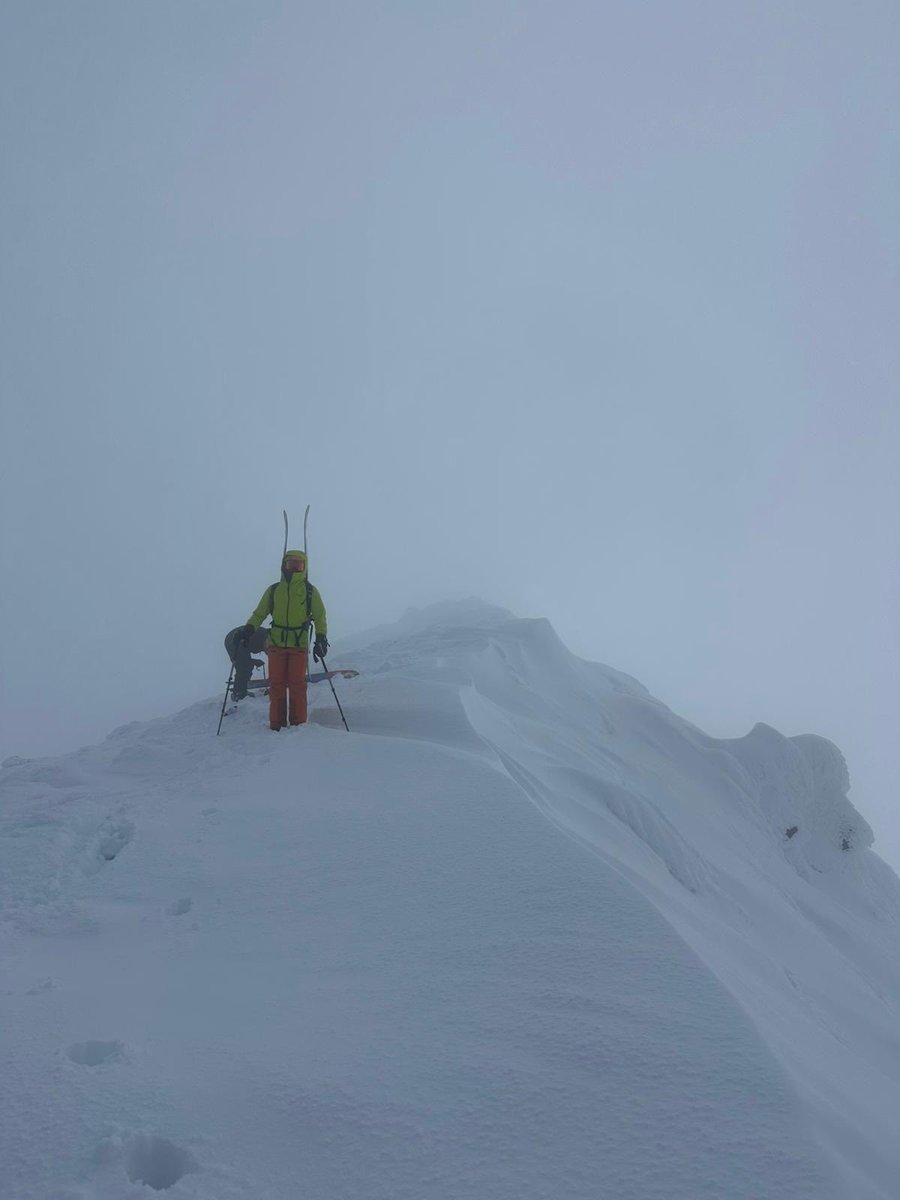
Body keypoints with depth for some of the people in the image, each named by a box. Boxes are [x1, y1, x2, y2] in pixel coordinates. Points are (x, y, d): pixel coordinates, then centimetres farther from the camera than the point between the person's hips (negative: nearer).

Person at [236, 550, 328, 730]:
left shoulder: (310, 591, 7)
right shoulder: (273, 590, 11)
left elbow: (319, 617, 7)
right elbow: (259, 613, 13)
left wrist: (321, 637, -7)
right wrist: (250, 628, -5)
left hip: (299, 644, -2)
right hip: (276, 643, 2)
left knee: (297, 685, -6)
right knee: (276, 685, 1)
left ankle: (298, 724, 0)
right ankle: (276, 725, 5)